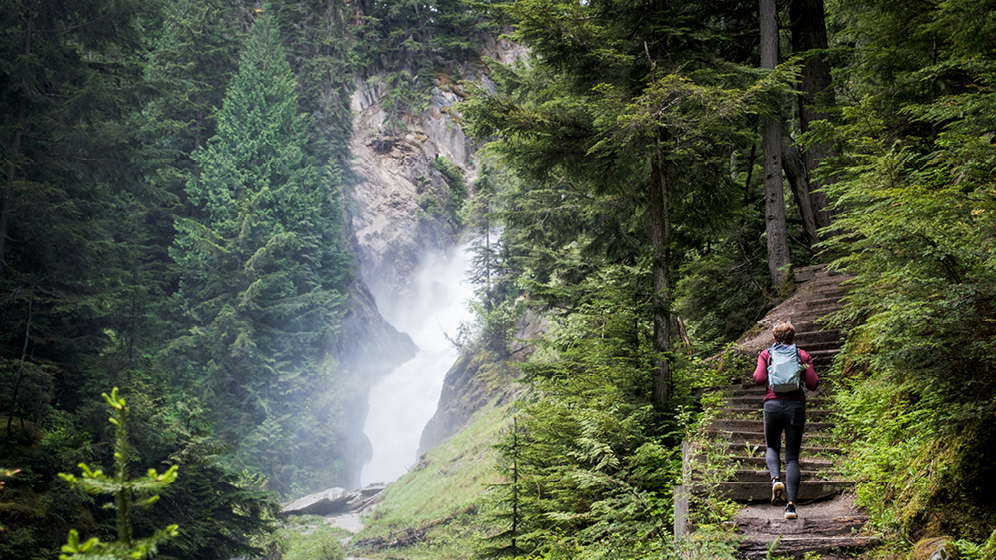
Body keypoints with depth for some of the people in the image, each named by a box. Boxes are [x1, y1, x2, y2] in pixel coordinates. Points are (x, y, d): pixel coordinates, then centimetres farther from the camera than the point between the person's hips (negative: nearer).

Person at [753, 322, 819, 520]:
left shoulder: (766, 354, 7)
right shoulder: (803, 355, 9)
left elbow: (759, 379, -6)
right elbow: (813, 384, 1)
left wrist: (758, 372, 16)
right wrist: (806, 369, 19)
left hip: (773, 404, 0)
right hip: (796, 405, 0)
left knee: (772, 447, 22)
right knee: (792, 457, 4)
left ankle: (776, 478, -10)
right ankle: (791, 504, -8)